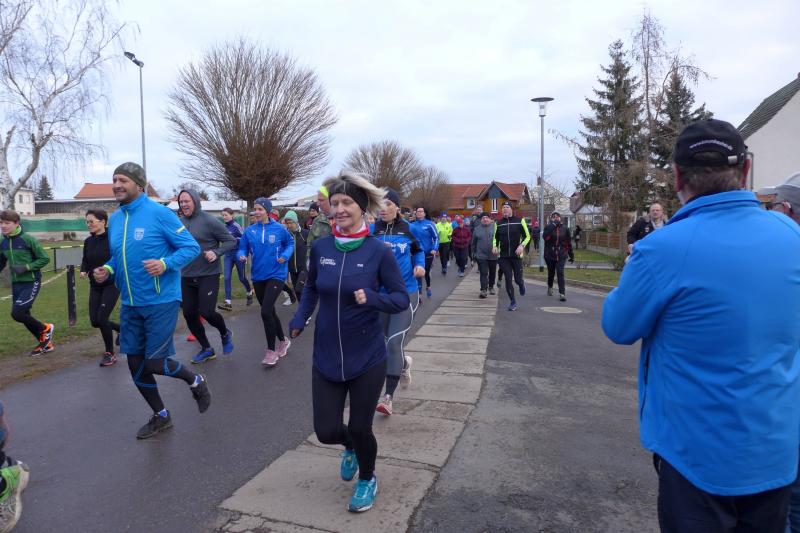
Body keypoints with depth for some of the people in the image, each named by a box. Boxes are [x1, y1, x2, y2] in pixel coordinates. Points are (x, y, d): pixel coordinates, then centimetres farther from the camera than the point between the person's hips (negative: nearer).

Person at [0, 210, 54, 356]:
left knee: (17, 313, -17)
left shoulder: (28, 239, -13)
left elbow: (45, 259, -10)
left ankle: (45, 329, 10)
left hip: (31, 282, -7)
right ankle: (45, 343, 27)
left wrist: (26, 267, -19)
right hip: (16, 284, 7)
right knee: (24, 316, 10)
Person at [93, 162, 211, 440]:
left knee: (154, 363, -5)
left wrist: (165, 264, -27)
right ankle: (161, 416, 31)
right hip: (130, 304, 7)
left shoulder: (160, 213, -13)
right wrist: (107, 270, -2)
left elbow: (191, 247, -12)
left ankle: (195, 381, 26)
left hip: (161, 302, -7)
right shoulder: (115, 219, 8)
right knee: (136, 365, 11)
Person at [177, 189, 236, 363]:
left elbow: (231, 241, -8)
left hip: (208, 275, -5)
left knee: (207, 312, -10)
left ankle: (225, 334, 24)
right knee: (189, 314, 6)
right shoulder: (180, 222, 4)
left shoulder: (209, 221, -11)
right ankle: (206, 349, 25)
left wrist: (217, 253, -23)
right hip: (186, 277, 6)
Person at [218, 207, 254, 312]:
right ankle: (228, 302, -5)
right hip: (228, 255, 5)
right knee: (227, 278, -5)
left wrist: (234, 239, -21)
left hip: (238, 255, -5)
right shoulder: (224, 227, 6)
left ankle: (250, 292, 38)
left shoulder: (236, 226, -11)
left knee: (242, 278, 8)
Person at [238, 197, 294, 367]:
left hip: (276, 275, -5)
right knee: (270, 312, 15)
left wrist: (285, 256, -11)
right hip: (258, 276, 5)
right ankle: (283, 341, 37)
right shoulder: (250, 231, 0)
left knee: (266, 312, -16)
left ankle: (271, 351, -1)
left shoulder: (279, 229, -6)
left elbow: (290, 243, 7)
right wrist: (242, 256, -17)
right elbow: (242, 248, 5)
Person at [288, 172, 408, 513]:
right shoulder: (320, 248, -3)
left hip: (367, 357, -3)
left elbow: (403, 299, -9)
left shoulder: (379, 251, -13)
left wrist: (372, 298, -27)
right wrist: (299, 319, 0)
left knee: (360, 428, 7)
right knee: (326, 431, 6)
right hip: (326, 357, 3)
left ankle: (367, 479, 41)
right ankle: (351, 446, 45)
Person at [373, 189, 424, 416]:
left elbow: (418, 251, 15)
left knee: (394, 341, -12)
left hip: (406, 292, -2)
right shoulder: (372, 230, -4)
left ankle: (388, 397, -4)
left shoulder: (408, 229, -2)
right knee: (389, 340, 15)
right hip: (381, 294, 2)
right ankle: (404, 362, 51)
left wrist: (420, 266, -5)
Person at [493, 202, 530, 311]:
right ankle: (513, 302, 15)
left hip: (516, 255, -2)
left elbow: (527, 236, 2)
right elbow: (496, 237, 18)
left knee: (518, 279, 0)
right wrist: (495, 246, -2)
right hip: (503, 256, 2)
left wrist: (522, 246, -14)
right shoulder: (499, 223, 6)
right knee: (508, 280, 1)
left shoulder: (519, 221, -1)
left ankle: (521, 284, 39)